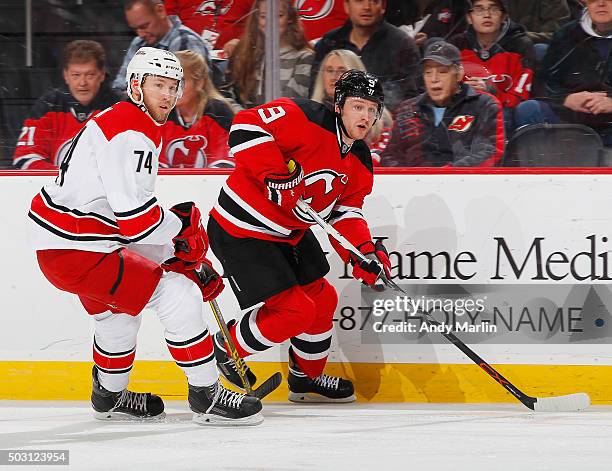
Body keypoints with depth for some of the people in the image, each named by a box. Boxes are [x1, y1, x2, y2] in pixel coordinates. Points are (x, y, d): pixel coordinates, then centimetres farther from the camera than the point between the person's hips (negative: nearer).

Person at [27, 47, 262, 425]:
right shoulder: (132, 135, -18)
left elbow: (129, 215, 21)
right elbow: (135, 218, -25)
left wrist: (182, 257, 15)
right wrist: (184, 226, -6)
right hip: (75, 251, -11)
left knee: (117, 308, 34)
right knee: (179, 295, -11)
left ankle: (109, 395, 51)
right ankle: (207, 395, -4)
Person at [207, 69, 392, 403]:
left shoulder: (360, 163, 5)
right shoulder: (305, 119, -21)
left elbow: (343, 212, 5)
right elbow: (247, 126, -28)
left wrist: (363, 251, -14)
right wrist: (275, 173, -35)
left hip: (289, 234, 10)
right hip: (241, 231, -10)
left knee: (322, 299, 17)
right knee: (294, 311, -11)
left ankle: (306, 378, 38)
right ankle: (225, 349, 12)